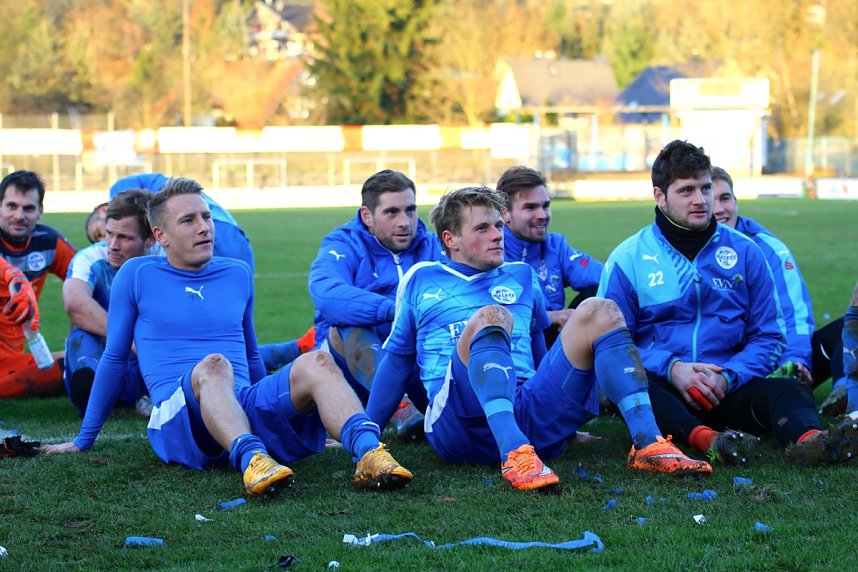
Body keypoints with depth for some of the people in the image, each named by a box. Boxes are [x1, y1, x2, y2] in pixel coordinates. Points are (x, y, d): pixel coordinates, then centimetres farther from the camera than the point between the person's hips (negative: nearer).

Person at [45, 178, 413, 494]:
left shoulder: (238, 275, 22)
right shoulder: (137, 276, 10)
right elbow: (114, 359, 16)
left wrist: (276, 406, 38)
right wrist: (82, 441, 20)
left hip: (246, 411, 4)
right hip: (178, 422, -4)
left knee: (317, 362, -25)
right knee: (213, 365, -37)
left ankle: (369, 453, -52)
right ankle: (250, 460, -64)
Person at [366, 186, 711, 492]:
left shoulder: (521, 277, 27)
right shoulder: (420, 281, 18)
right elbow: (397, 360, 21)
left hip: (528, 419, 4)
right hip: (457, 426, -3)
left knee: (600, 311, -12)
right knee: (490, 316, -31)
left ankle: (647, 444, -26)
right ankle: (514, 457, -50)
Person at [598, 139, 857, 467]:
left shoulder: (744, 252, 12)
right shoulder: (628, 259, 6)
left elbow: (769, 337, 11)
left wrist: (728, 376, -10)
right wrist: (671, 368, -17)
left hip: (727, 390, 2)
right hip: (663, 389, -2)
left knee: (790, 390, -28)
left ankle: (807, 439, -61)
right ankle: (705, 438, -62)